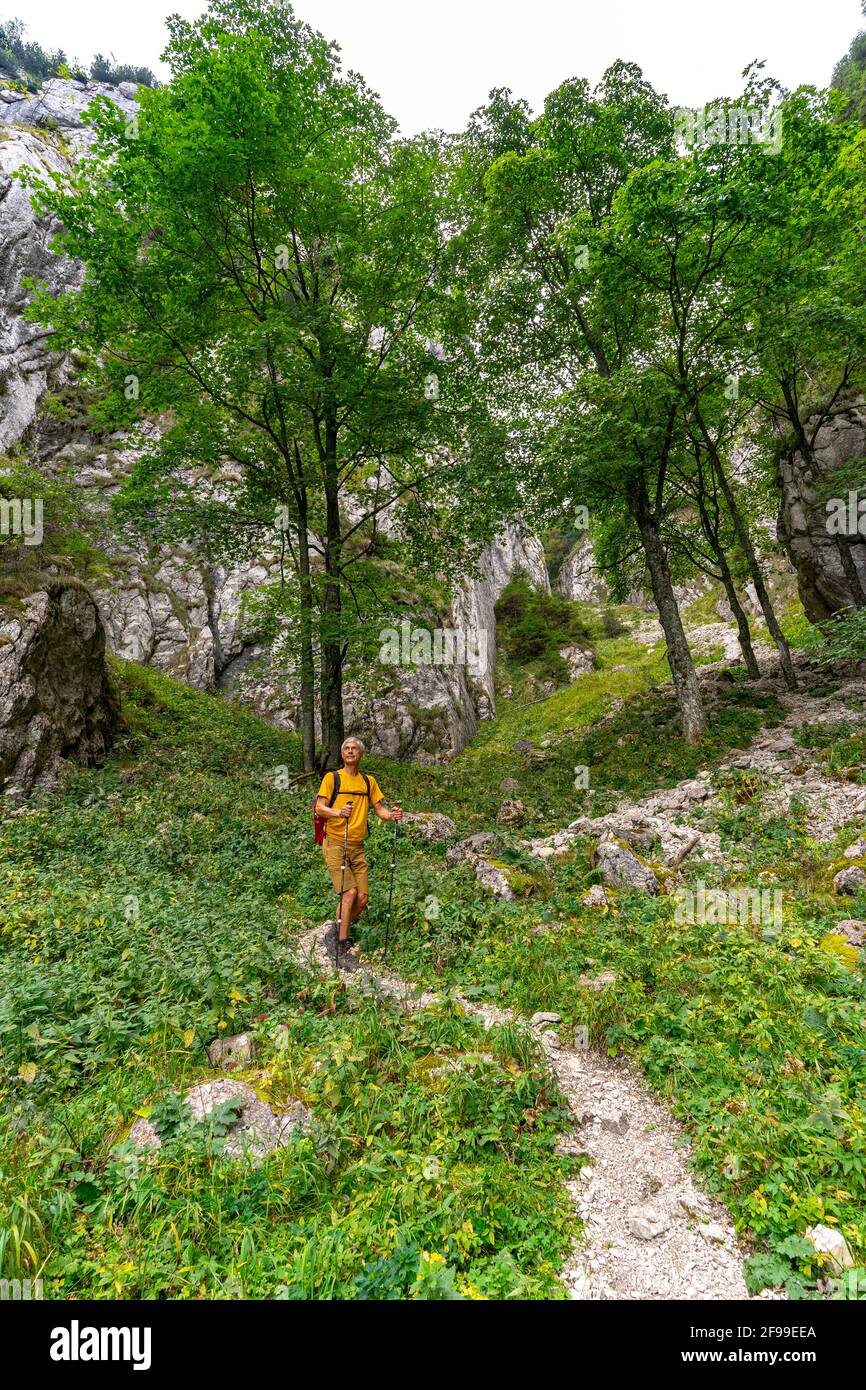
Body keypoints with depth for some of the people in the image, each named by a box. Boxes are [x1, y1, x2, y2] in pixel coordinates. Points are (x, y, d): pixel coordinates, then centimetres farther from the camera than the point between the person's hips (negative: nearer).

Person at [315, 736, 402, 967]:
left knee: (363, 898, 0)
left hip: (358, 846, 5)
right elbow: (319, 808, -8)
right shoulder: (332, 778, 0)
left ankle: (335, 934, 22)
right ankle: (341, 947, -2)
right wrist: (338, 812, -28)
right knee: (350, 892, -15)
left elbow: (379, 808, 12)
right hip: (335, 844, -5)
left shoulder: (369, 781, 13)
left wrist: (391, 814, -10)